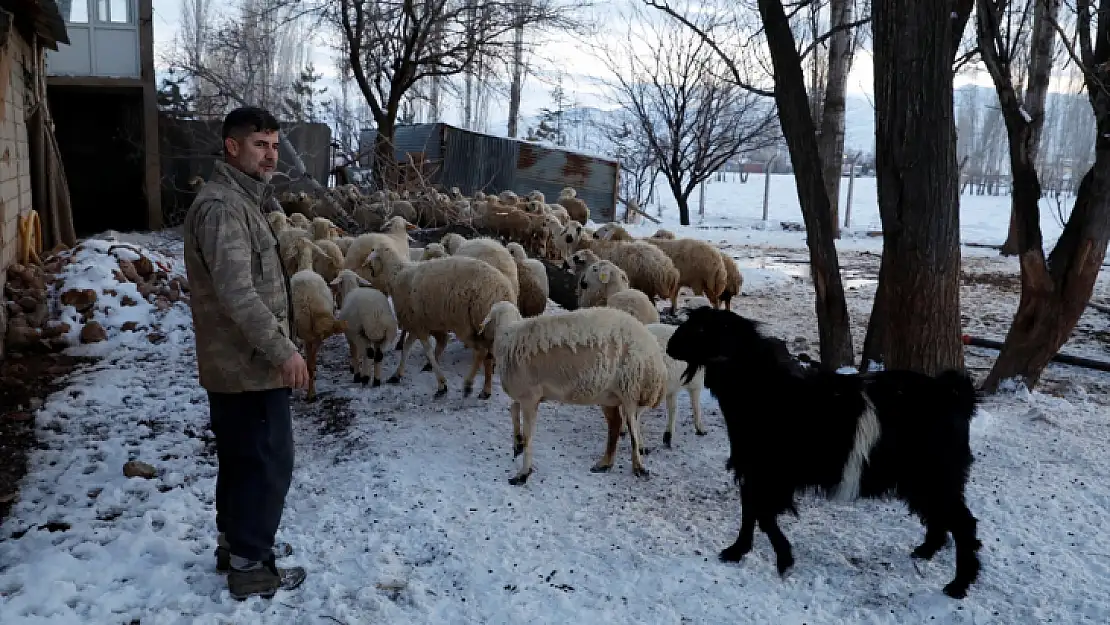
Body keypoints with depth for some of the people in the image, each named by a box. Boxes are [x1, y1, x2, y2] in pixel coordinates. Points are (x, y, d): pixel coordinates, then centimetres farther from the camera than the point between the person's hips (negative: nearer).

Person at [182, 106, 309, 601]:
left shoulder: (240, 198, 13)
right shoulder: (221, 205, -20)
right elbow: (236, 291, -27)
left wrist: (276, 346, 19)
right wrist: (283, 349, -24)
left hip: (236, 361, 10)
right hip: (249, 365, -10)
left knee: (241, 460, 20)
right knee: (268, 464, 0)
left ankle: (235, 544, 35)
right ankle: (249, 568, 12)